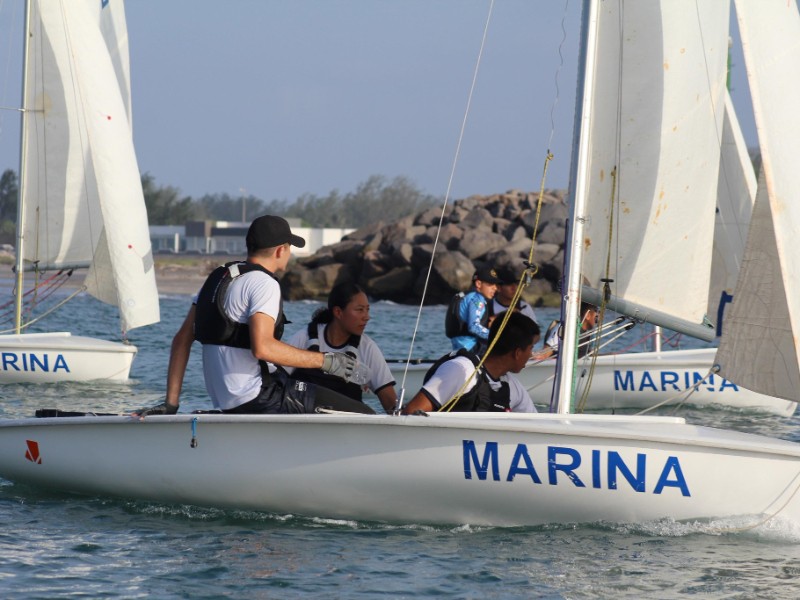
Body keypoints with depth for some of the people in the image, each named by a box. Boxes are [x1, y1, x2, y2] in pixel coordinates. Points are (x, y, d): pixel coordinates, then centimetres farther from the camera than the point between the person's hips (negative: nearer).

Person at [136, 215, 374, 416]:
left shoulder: (217, 279, 17)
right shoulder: (263, 283, -11)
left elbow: (182, 340, 14)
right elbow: (262, 347, -25)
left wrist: (171, 403, 14)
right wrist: (324, 361, -17)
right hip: (261, 397, -9)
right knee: (364, 418, -9)